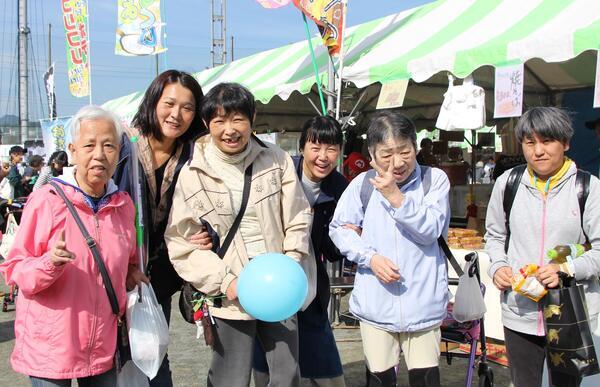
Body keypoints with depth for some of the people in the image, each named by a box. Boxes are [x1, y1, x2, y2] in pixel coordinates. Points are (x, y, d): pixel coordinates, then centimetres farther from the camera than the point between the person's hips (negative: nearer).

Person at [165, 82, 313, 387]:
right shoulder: (192, 175, -7)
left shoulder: (277, 161, -1)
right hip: (231, 298, -2)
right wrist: (224, 281, -13)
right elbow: (181, 242, -6)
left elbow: (297, 220, 4)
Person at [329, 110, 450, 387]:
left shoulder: (434, 179, -4)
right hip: (375, 302, 1)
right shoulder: (362, 184, -2)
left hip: (422, 301, -1)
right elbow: (338, 228, 3)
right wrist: (371, 257, -11)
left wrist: (396, 197, -22)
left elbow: (431, 231, -13)